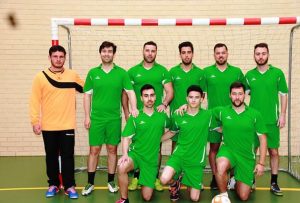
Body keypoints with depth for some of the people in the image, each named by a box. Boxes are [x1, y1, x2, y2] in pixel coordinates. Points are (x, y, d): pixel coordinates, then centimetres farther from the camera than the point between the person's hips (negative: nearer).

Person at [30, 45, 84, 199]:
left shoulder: (73, 76, 3)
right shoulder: (40, 77, -2)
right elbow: (35, 101, -2)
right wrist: (35, 121, -6)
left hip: (67, 125, 0)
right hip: (48, 126, 0)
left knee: (68, 156, 4)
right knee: (51, 156, 11)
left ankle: (69, 186, 15)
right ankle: (53, 184, 26)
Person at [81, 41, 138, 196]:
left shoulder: (122, 73, 1)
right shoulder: (93, 72, 4)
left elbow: (130, 92, -2)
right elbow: (87, 95, 6)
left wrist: (133, 108, -19)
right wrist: (87, 116, 1)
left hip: (114, 118, 0)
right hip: (96, 118, 0)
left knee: (112, 149, 9)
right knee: (94, 150, 4)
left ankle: (111, 181, 23)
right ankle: (90, 183, 17)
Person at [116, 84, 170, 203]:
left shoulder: (162, 116, 1)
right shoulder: (135, 117, -4)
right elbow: (126, 138, -7)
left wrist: (158, 139, 3)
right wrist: (125, 154, -24)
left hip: (151, 159, 2)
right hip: (135, 153, -1)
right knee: (121, 167, -37)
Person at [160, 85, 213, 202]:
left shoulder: (207, 115, -4)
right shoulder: (178, 116, -1)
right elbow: (171, 132, 15)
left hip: (197, 160, 0)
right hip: (179, 155, 0)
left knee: (194, 198, 0)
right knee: (164, 179, -27)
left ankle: (189, 183, 36)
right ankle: (175, 184, 12)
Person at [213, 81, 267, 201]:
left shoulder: (255, 115, -5)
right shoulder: (222, 111, -4)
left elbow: (262, 139, -1)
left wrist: (261, 163, -5)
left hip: (247, 156, 1)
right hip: (228, 150, 0)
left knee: (243, 197, 4)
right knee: (221, 167, -37)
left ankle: (234, 182, 39)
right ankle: (223, 194, -8)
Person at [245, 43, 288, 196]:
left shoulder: (277, 73, 0)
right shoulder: (249, 75, 4)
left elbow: (283, 95, 3)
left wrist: (282, 115, -3)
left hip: (272, 120, -1)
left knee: (274, 151, 5)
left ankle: (274, 183, 19)